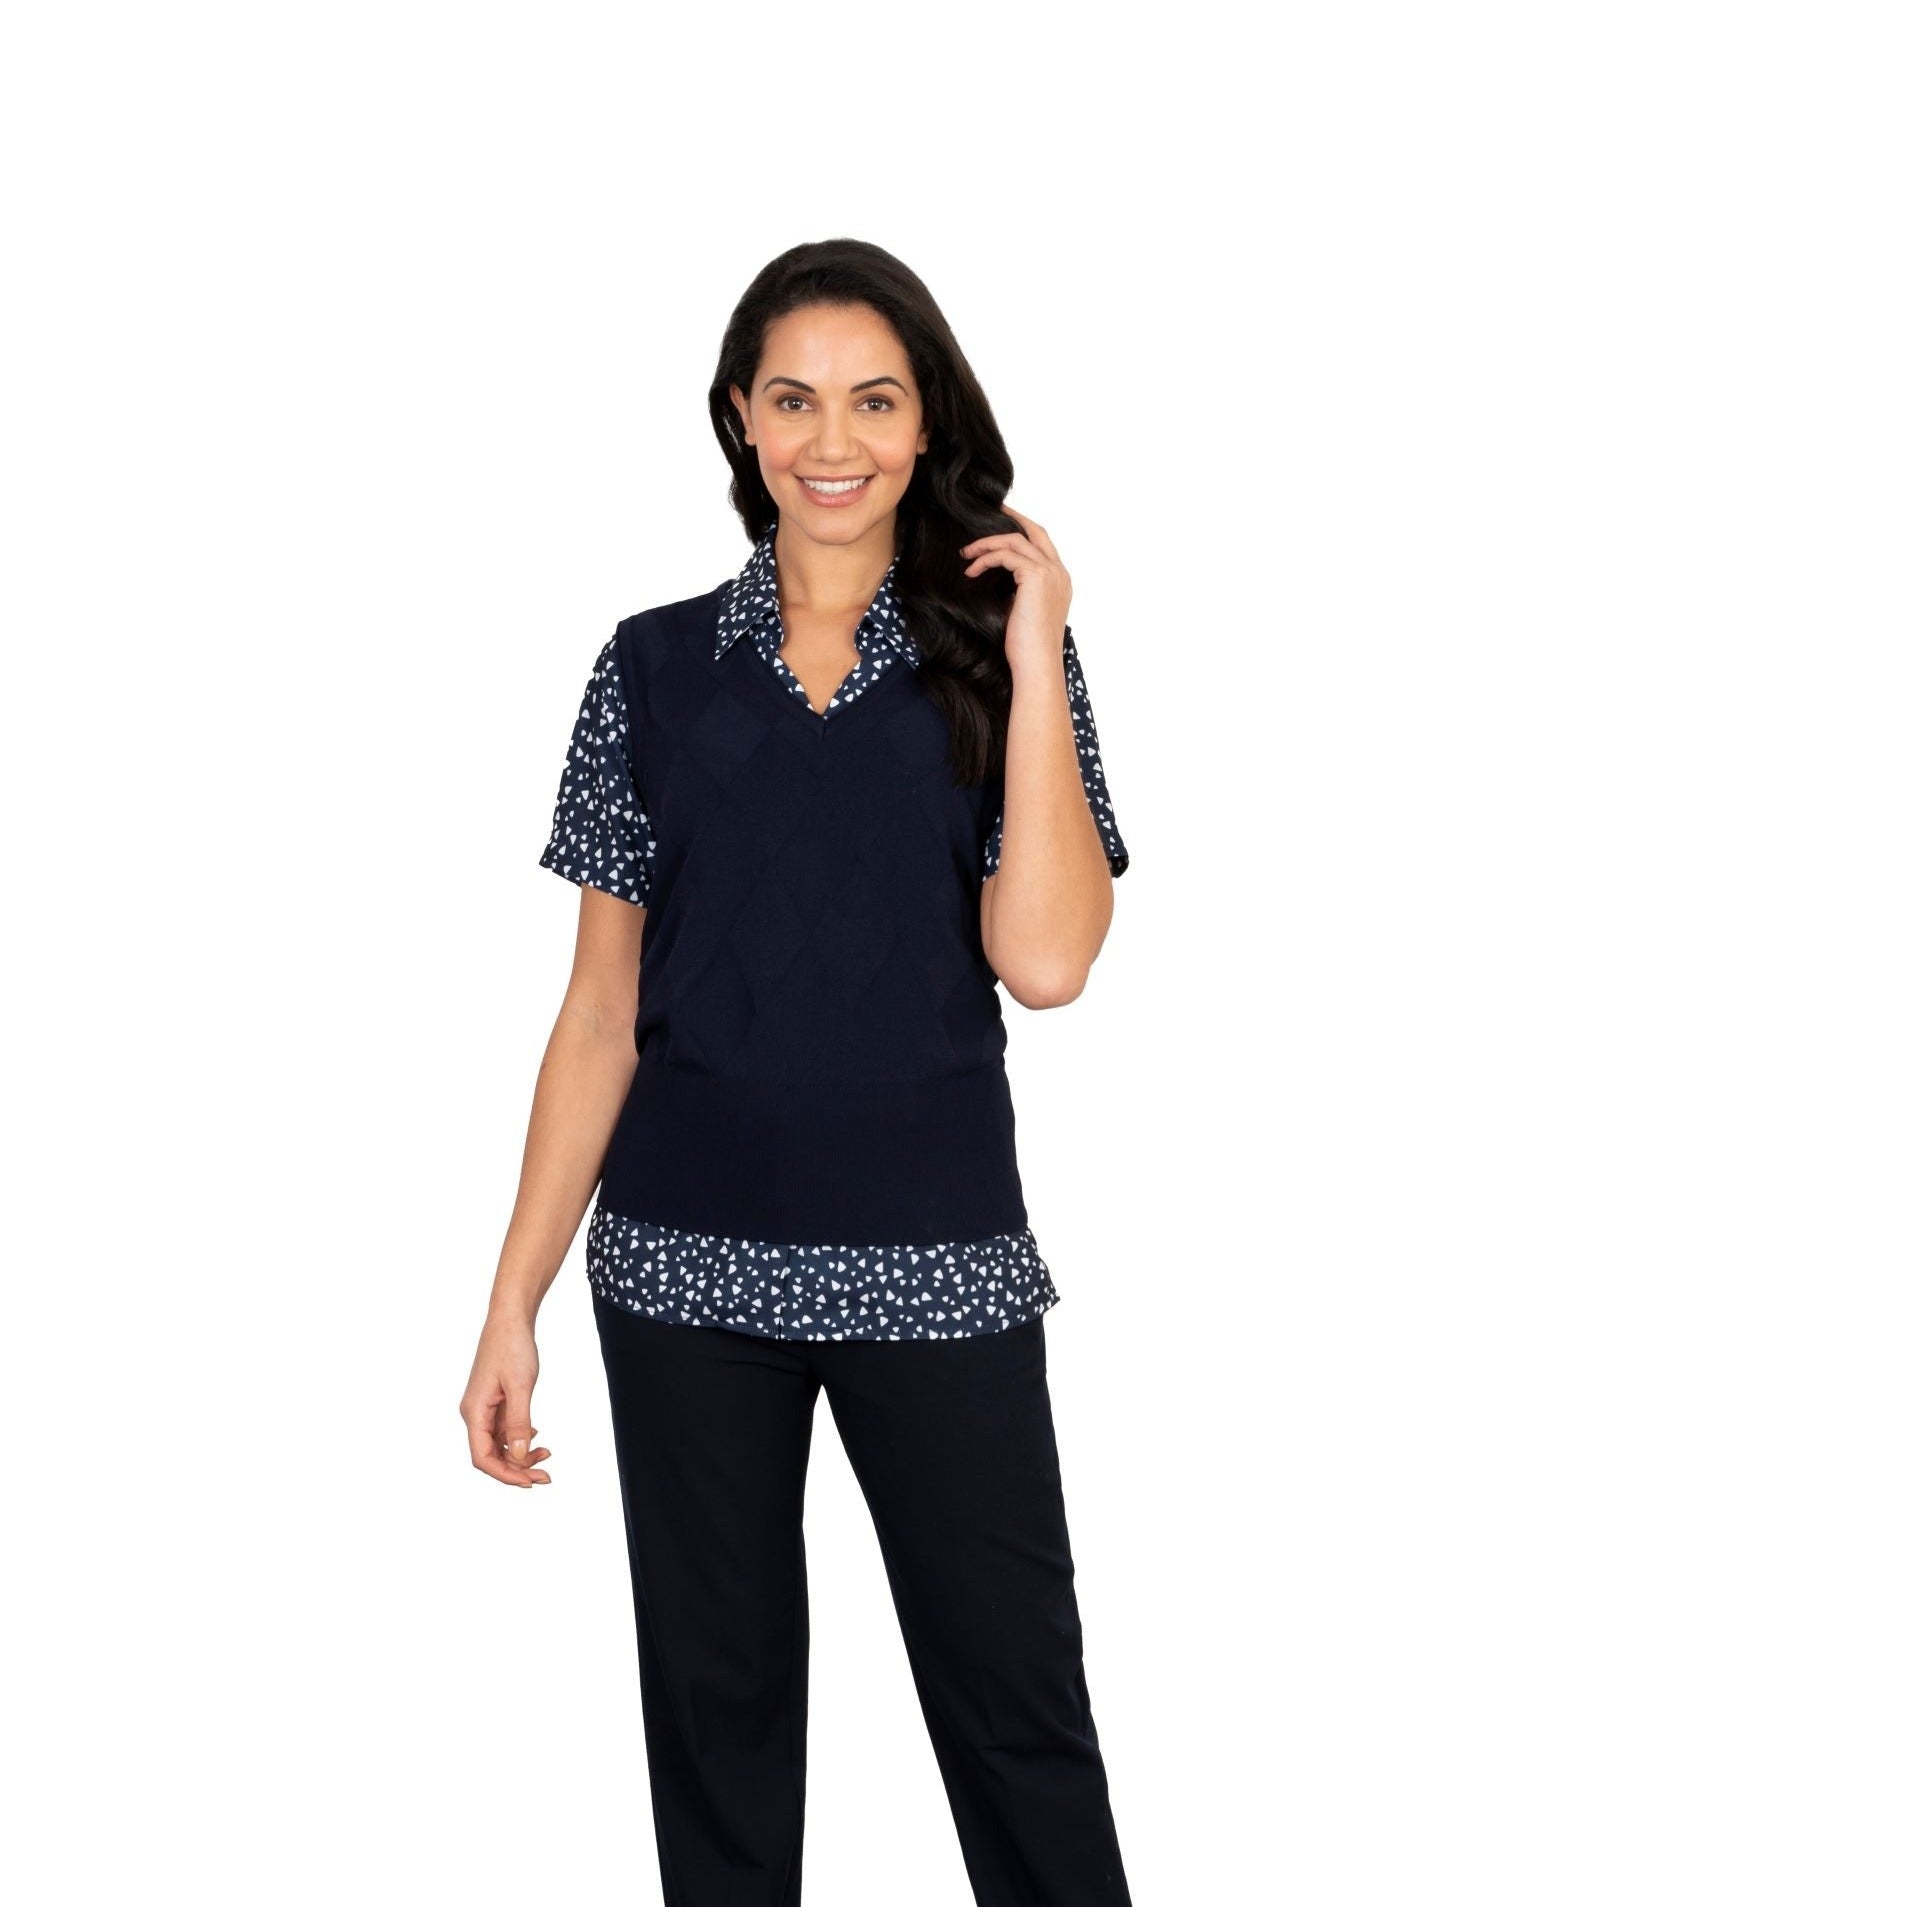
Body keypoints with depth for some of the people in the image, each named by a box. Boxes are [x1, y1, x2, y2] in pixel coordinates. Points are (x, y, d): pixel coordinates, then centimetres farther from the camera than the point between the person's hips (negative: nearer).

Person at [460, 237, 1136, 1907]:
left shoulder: (999, 658, 1)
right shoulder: (656, 670, 4)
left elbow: (1045, 961, -13)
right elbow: (603, 1014, 5)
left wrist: (1036, 665, -13)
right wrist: (515, 1298, 2)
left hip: (936, 1264, -1)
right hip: (690, 1265, 2)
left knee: (1014, 1694, 4)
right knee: (720, 1699, 12)